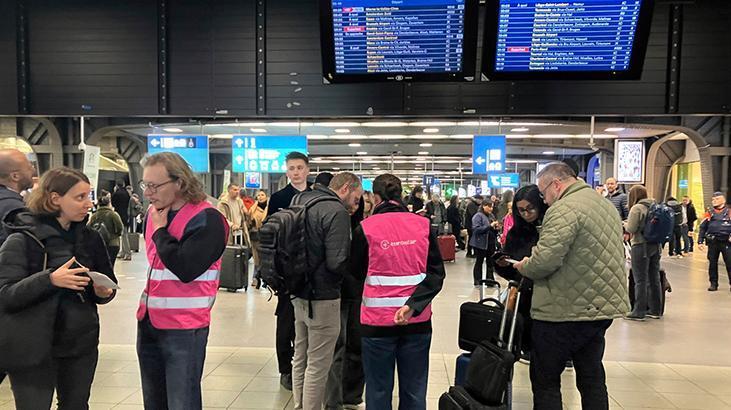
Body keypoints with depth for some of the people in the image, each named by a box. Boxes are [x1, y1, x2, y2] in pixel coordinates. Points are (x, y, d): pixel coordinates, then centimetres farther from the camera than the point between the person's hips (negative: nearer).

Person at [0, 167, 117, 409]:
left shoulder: (90, 238, 4)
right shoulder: (23, 239, -10)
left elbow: (109, 284, 11)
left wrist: (104, 292, -11)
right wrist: (49, 280, -29)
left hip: (81, 345, 5)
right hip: (33, 349, -4)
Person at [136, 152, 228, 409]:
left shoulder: (207, 219, -17)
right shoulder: (153, 212, 8)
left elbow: (185, 269, -27)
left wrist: (160, 231, -15)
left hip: (184, 329, -7)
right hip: (148, 322, 8)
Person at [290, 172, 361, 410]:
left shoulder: (300, 201, 8)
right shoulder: (337, 211, -18)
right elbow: (338, 263, -25)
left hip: (299, 293, 9)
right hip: (322, 298, -9)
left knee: (300, 359, 20)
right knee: (318, 365, 5)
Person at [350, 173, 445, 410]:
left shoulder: (366, 228, -6)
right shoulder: (423, 225, 1)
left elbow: (357, 273, 5)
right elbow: (436, 272, -5)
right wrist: (413, 305, -11)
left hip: (378, 321, -2)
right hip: (418, 320, 2)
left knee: (379, 391, 10)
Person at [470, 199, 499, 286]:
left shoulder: (491, 216, 12)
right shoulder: (478, 216, -8)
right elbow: (476, 229, -20)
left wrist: (496, 228, -1)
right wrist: (490, 226, -22)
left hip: (491, 243, 6)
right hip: (481, 243, -6)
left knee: (490, 262, 9)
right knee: (479, 262, 2)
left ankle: (490, 279, 20)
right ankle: (478, 282, 10)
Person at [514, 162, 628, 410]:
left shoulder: (565, 209, -18)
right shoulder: (606, 205, 13)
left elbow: (544, 260, -26)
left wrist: (523, 267, -7)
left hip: (565, 311, -9)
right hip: (602, 307, 9)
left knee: (545, 380, 5)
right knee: (592, 377, 18)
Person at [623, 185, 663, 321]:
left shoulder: (637, 208, -12)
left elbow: (631, 229, -15)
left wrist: (625, 224, 5)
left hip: (641, 246, -7)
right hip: (656, 245, 7)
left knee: (640, 280, -3)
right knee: (654, 279, 13)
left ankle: (639, 312, 1)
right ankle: (655, 310, 21)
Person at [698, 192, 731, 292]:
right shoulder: (709, 213, 9)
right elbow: (702, 228, 10)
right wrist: (700, 241, 4)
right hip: (713, 242, 2)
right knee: (712, 263, 7)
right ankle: (713, 283, 15)